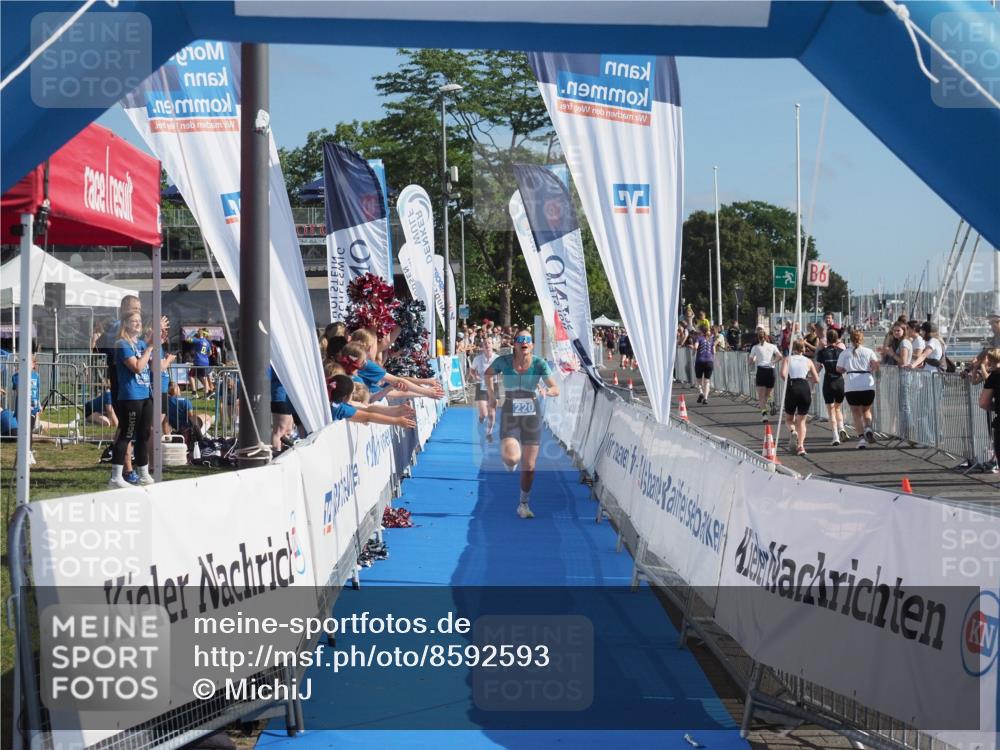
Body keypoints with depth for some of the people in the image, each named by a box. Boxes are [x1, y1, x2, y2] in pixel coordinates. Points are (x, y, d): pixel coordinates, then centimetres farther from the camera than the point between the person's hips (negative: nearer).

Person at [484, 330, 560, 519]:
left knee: (529, 465, 4)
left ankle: (524, 504, 23)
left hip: (531, 415, 1)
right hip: (510, 415, -1)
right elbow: (488, 373, 13)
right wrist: (491, 394, 7)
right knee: (511, 458, -23)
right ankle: (510, 463, 17)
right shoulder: (504, 361, -9)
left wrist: (546, 391, -34)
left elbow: (556, 389, -13)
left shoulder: (539, 364, -10)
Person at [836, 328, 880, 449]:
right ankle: (868, 428, -9)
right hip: (868, 385, 1)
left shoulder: (844, 353, 9)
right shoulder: (868, 351, 8)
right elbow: (876, 365, -4)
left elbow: (839, 369, 4)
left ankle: (861, 437, -5)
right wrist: (871, 371, 16)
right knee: (866, 410, 19)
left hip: (851, 387, -1)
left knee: (856, 412, 8)